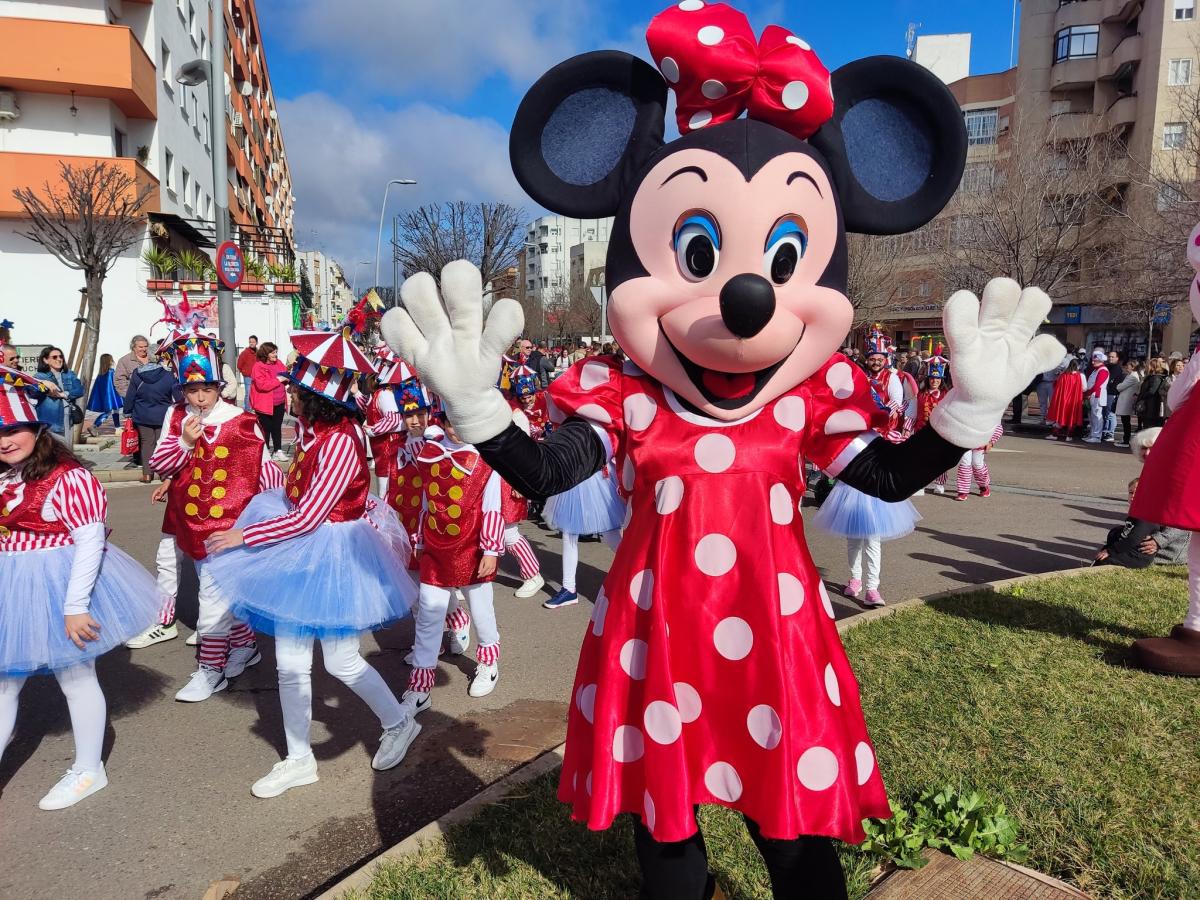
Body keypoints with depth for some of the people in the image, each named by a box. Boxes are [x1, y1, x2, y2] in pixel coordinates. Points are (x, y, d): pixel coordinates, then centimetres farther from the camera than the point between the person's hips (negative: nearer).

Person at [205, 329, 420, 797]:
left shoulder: (340, 442, -24)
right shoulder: (310, 429, 1)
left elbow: (307, 517, -22)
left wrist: (243, 536, -13)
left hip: (331, 553, -8)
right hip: (300, 549, 8)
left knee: (341, 661, 2)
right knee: (290, 662, 11)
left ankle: (399, 724, 28)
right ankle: (298, 760, 28)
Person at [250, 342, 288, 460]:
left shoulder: (278, 363, 6)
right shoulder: (258, 366, -15)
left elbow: (284, 376, 18)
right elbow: (262, 385, -25)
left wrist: (287, 378, -6)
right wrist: (278, 380, -22)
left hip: (279, 402, 6)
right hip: (265, 404, -6)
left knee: (277, 427, 14)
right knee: (266, 429, 4)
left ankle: (278, 451, 23)